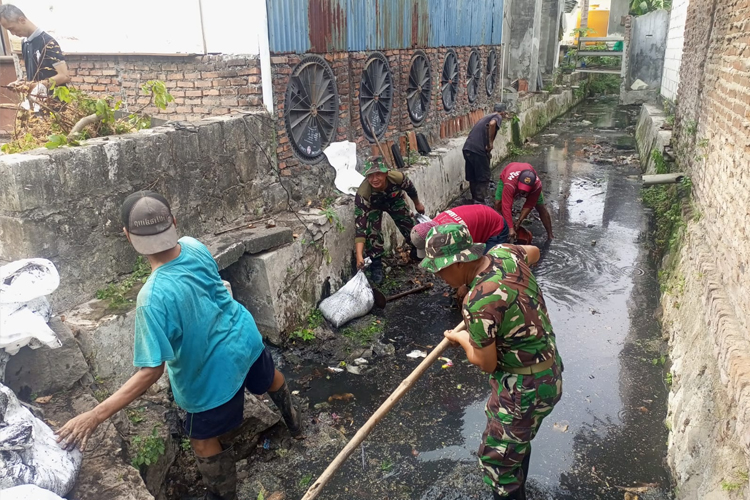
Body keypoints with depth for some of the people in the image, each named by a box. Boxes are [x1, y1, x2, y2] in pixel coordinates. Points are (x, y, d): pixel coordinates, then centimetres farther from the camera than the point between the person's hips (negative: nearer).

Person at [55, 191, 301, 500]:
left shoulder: (153, 297, -36)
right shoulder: (194, 247, -18)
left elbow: (152, 371, -33)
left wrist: (95, 415, -30)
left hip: (213, 370, -6)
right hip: (245, 336, 7)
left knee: (203, 440, 19)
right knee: (269, 378, 37)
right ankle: (293, 423, 67)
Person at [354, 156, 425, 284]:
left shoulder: (397, 177, -40)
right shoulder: (363, 194, -45)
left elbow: (410, 189, -14)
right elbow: (360, 225, -46)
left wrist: (418, 204, 6)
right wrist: (359, 256, -53)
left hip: (395, 200, 2)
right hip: (373, 206, -2)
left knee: (410, 225, 5)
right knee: (372, 232, -21)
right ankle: (376, 265, 0)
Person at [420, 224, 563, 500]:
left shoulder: (480, 303, -32)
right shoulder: (503, 253, -8)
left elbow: (486, 363, -20)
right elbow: (533, 252, 17)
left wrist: (461, 338, -1)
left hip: (526, 386, -10)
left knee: (496, 460, 6)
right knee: (516, 442, 30)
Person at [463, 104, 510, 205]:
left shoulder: (487, 116, 30)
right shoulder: (498, 117, 4)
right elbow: (492, 124, -22)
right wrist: (490, 143, -13)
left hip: (467, 148, 8)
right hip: (478, 150, -8)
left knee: (472, 177, 18)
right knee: (483, 178, 5)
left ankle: (475, 199, 30)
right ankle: (480, 203, 6)